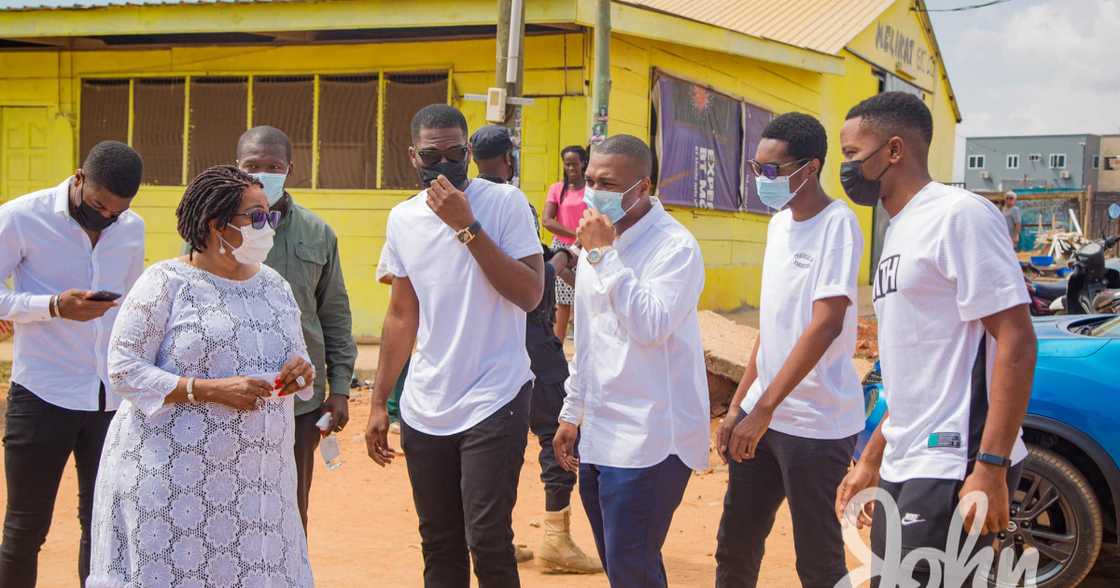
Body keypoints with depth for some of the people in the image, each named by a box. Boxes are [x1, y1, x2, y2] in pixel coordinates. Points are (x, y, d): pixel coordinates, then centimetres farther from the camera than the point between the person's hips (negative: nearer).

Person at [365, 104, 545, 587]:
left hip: (493, 402, -5)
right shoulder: (402, 218, 8)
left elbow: (530, 294, -16)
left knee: (486, 542, -10)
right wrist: (379, 402, 13)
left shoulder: (505, 202, -6)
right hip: (424, 410, 5)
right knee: (438, 545, 11)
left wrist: (466, 226, -19)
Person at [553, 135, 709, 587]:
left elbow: (652, 325, -25)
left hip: (647, 442, -8)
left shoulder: (675, 246, -12)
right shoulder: (596, 240, 13)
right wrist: (572, 412, 21)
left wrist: (604, 256, -23)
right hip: (597, 435, 8)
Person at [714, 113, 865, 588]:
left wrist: (764, 410, -22)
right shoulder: (779, 224, 10)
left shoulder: (837, 224, -14)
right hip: (761, 414, 8)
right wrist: (739, 405, 13)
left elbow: (825, 323, -22)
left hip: (817, 424, -8)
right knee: (735, 547, 14)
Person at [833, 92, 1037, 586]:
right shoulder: (899, 231, 16)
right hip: (904, 468, 9)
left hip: (952, 468, -9)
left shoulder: (959, 215, -11)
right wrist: (871, 461, 21)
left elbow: (1016, 341, -17)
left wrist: (991, 467, -22)